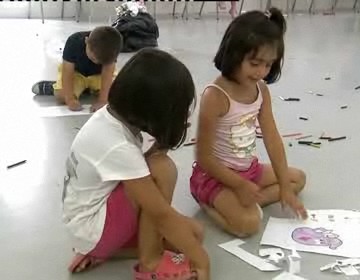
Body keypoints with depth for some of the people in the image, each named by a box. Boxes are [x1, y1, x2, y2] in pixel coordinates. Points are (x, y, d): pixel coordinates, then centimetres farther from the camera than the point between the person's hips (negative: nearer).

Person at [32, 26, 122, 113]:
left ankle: (91, 87, 10)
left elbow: (108, 73, -31)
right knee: (62, 95, -25)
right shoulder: (74, 42, -33)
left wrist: (102, 99, -40)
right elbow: (67, 72, -31)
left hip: (99, 74, 2)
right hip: (75, 71, -2)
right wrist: (70, 99, -38)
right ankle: (52, 87, 11)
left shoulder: (111, 48, -31)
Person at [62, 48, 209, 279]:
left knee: (193, 233, 2)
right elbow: (161, 214, -27)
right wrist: (200, 258, -19)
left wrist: (159, 147, -17)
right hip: (93, 228, -9)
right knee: (162, 169, -26)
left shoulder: (113, 116, -7)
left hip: (102, 207, 9)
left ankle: (101, 249, 7)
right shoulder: (117, 147, -32)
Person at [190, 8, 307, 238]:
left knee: (298, 178, 16)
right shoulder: (215, 97, -27)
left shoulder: (261, 90, -4)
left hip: (249, 169, 9)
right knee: (248, 223, -28)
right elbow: (204, 157, -23)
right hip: (214, 175, -8)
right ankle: (211, 204, 1)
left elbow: (273, 139, -2)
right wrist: (240, 185, -20)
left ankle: (246, 201, -2)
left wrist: (284, 187, -3)